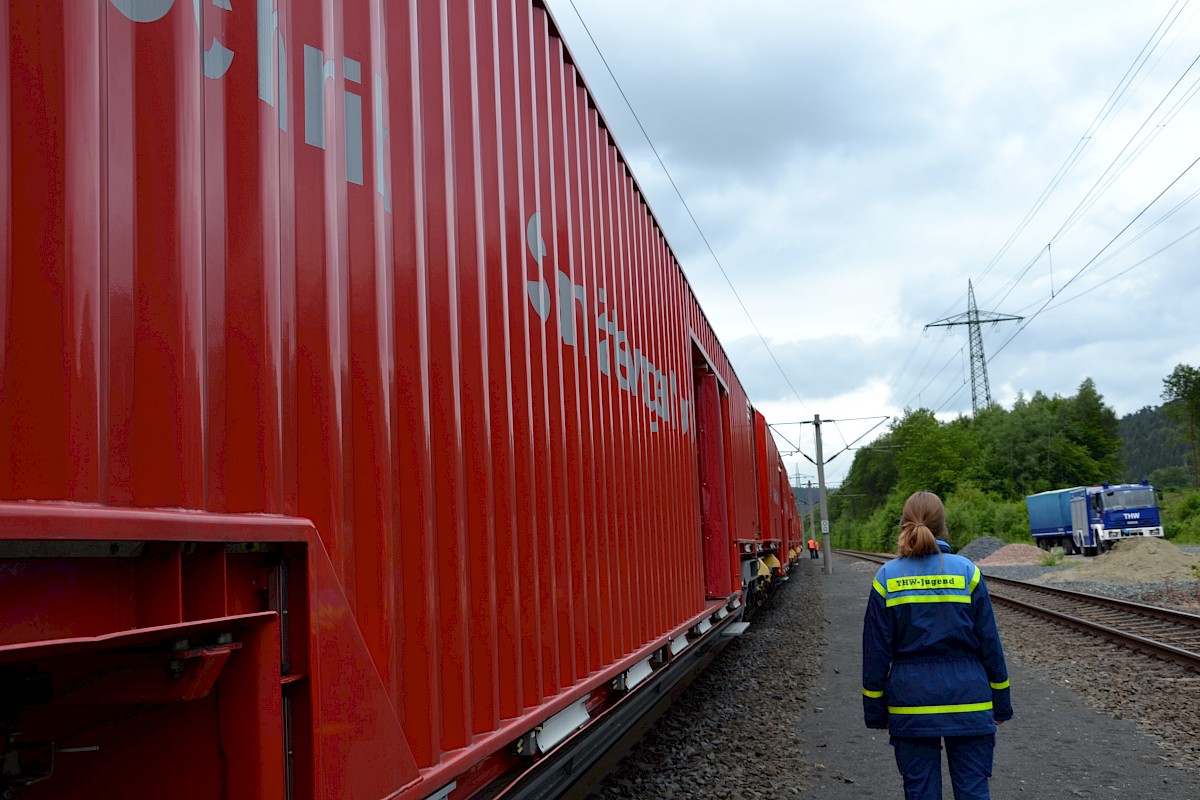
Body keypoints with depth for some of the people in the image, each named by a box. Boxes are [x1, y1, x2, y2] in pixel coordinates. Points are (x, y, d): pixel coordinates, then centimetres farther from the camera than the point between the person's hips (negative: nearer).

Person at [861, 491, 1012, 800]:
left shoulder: (887, 577, -3)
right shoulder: (967, 572, -4)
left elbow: (875, 651, 0)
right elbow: (990, 644, 0)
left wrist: (875, 711, 9)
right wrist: (1001, 703, 10)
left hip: (910, 704, 0)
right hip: (968, 701, 0)